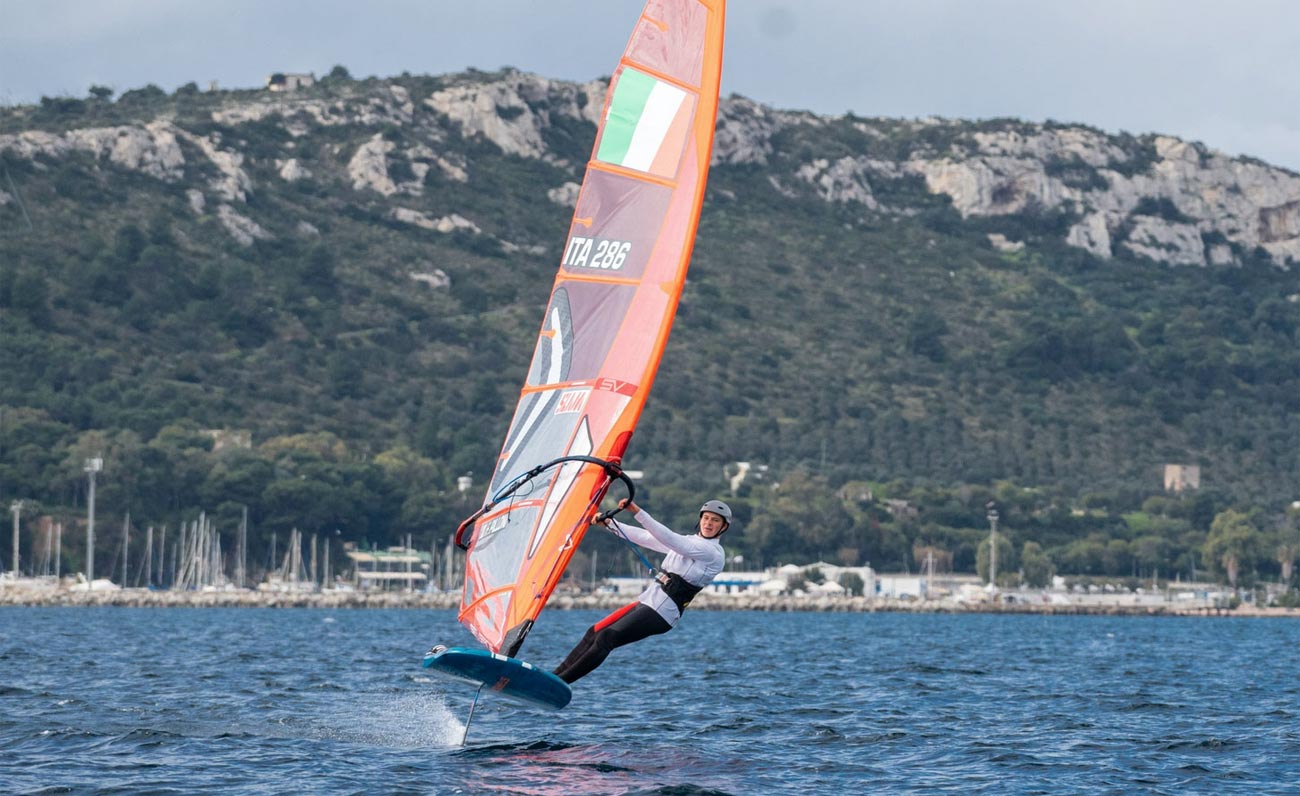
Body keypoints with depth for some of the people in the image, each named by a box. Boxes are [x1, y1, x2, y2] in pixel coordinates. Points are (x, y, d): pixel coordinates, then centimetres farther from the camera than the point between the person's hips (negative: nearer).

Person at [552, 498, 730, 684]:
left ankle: (559, 683, -16)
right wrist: (609, 523, 9)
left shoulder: (712, 552, -10)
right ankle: (556, 675, 9)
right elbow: (644, 537, 17)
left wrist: (637, 512, -26)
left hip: (662, 612, -9)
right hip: (646, 600, 9)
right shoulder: (688, 541, 18)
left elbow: (669, 539, -21)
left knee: (606, 639, -17)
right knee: (594, 632, 6)